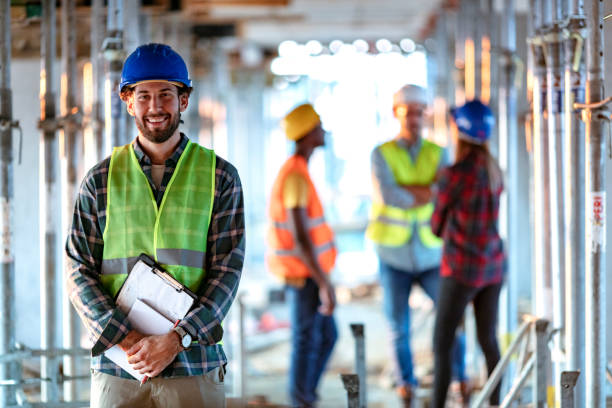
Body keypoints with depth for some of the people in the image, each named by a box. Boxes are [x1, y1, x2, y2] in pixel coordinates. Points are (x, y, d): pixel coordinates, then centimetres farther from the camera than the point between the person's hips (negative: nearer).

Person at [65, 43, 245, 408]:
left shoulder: (220, 177, 6)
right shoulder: (101, 180, 9)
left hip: (194, 366, -1)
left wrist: (175, 340, -12)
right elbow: (80, 272, 4)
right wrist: (123, 338, -11)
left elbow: (228, 270, 0)